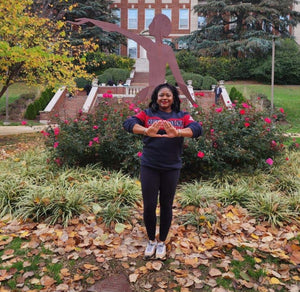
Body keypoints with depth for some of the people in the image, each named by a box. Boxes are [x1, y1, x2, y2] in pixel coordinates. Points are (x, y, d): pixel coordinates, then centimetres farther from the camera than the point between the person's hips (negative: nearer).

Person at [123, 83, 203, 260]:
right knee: (149, 206, 5)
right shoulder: (147, 114, 2)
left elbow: (197, 129, -14)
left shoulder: (182, 116, 3)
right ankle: (151, 240, 31)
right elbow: (128, 123, -13)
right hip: (149, 167, 0)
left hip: (171, 169, 1)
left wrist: (177, 133, -34)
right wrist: (147, 131, -34)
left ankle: (162, 242, 34)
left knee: (166, 206, 12)